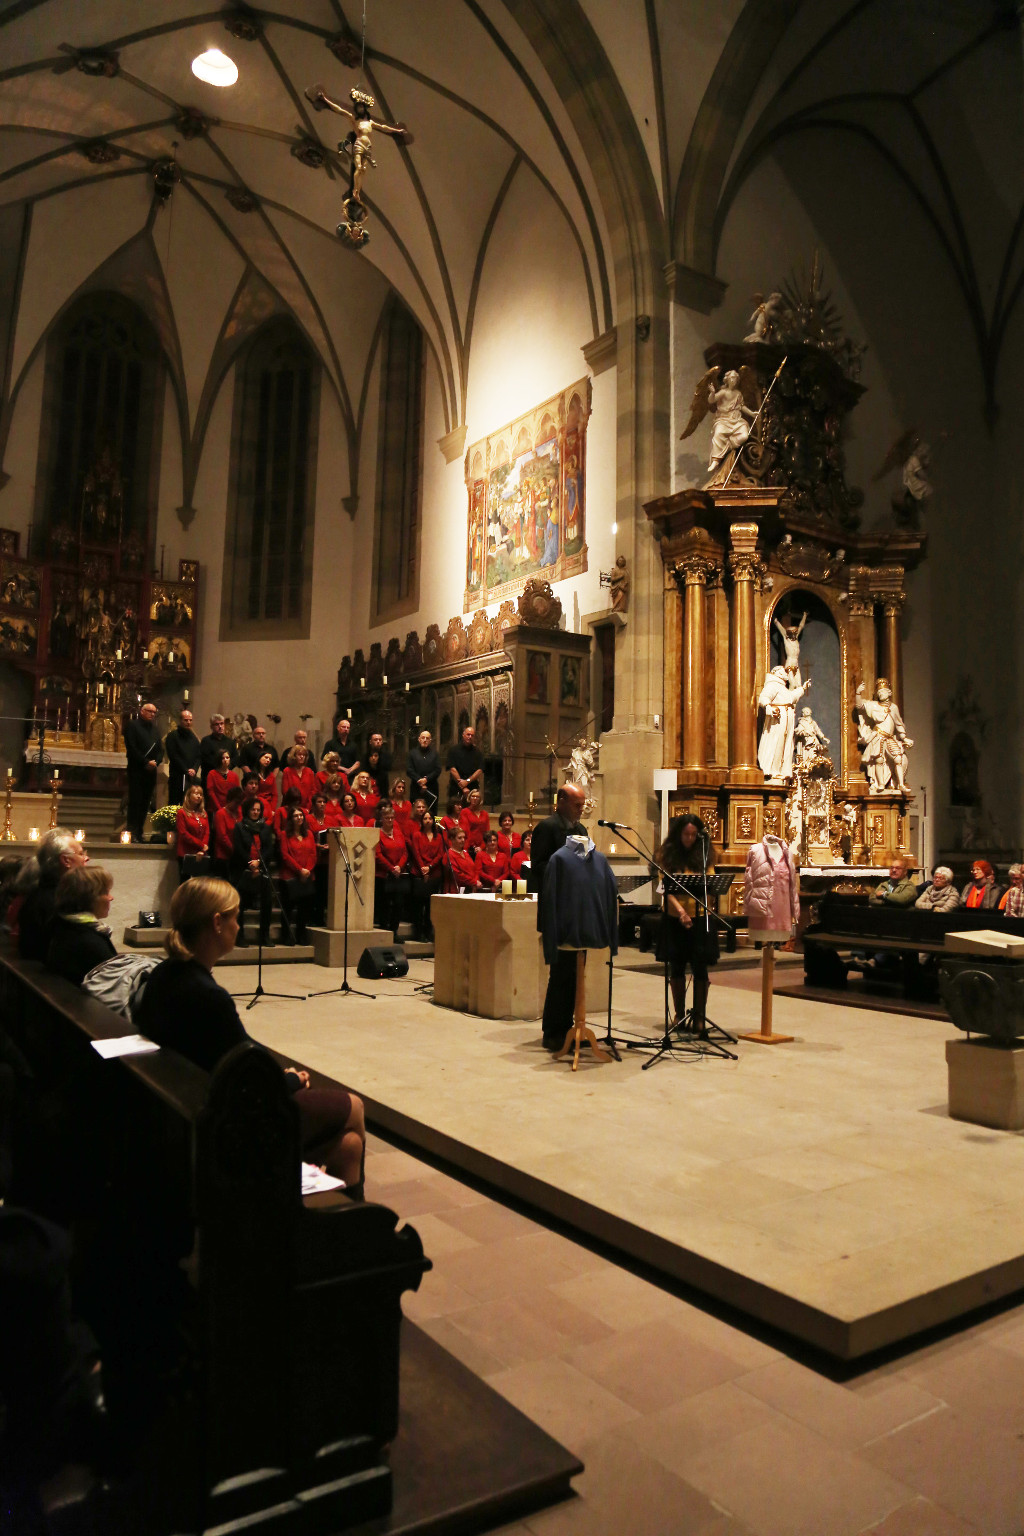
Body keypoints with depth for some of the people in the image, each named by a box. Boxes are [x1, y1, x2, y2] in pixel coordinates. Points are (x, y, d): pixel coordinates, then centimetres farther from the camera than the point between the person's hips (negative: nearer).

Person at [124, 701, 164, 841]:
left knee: (145, 803, 3)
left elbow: (160, 750, 15)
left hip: (151, 771, 5)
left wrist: (155, 761, -4)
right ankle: (132, 834, -7)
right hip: (137, 770, -5)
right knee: (135, 802, -8)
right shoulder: (132, 725, 2)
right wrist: (146, 762, -13)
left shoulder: (155, 729, 20)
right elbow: (131, 748, -8)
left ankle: (139, 834, 6)